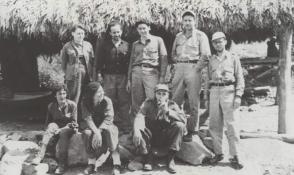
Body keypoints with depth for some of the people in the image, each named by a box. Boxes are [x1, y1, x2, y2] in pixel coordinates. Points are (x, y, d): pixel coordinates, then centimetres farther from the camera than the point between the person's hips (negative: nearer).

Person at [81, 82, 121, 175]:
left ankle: (116, 164, -36)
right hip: (91, 127, 1)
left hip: (105, 126, -1)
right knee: (87, 133, -32)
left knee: (110, 131, -34)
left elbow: (108, 118, -21)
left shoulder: (107, 101, -14)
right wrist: (96, 132, -37)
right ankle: (91, 164, -26)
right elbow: (87, 118, -21)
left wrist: (99, 131, -35)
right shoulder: (85, 102, -11)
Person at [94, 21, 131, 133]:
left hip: (123, 76, 1)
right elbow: (98, 61, 8)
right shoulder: (104, 45, 10)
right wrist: (99, 74, 0)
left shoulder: (126, 45, 11)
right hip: (109, 76, 0)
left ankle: (126, 126, 4)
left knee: (124, 102, -1)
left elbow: (130, 62, 8)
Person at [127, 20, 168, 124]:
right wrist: (129, 79, 13)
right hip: (136, 72, 4)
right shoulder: (135, 44, 20)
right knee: (136, 103, 0)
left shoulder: (158, 40, 10)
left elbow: (164, 58, 4)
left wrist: (162, 76, -5)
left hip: (151, 72, -3)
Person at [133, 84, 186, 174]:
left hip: (166, 138, 1)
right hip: (150, 138, 0)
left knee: (179, 125, -26)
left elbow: (183, 119, -18)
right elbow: (139, 117, -21)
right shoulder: (148, 103, -4)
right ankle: (147, 159, -6)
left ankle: (171, 159, -16)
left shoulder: (172, 105, -3)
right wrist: (136, 131, -41)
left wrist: (167, 111, -29)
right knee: (138, 134, -32)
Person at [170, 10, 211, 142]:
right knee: (174, 101, 1)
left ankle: (191, 131, 3)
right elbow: (173, 53, 26)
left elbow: (205, 55, -3)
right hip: (179, 69, 4)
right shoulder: (178, 36, 19)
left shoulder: (200, 35, 4)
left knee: (193, 102, -3)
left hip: (193, 68, -4)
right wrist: (176, 64, 10)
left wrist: (197, 68, -10)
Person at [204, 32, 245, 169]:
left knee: (232, 125, -6)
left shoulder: (233, 59, 8)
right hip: (214, 91, 4)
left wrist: (238, 96, -8)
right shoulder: (211, 60, 16)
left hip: (228, 91, -3)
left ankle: (234, 157, -1)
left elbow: (240, 79, 3)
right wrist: (206, 94, 10)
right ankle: (218, 153, 15)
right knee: (214, 125, 4)